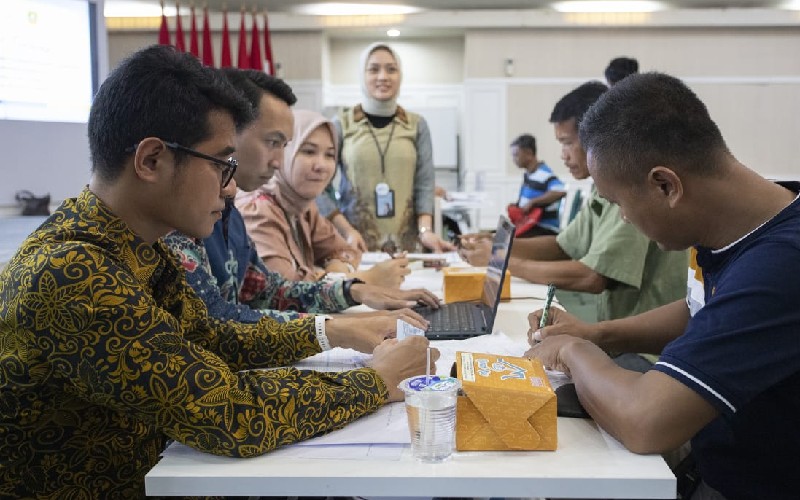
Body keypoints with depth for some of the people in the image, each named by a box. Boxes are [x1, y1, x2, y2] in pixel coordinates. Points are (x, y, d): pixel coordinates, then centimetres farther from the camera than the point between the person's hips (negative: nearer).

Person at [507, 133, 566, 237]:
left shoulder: (543, 174, -17)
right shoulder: (527, 174, 11)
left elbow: (560, 192, -35)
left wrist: (532, 202, -28)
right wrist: (515, 207, 5)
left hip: (545, 230, -10)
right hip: (531, 226, 10)